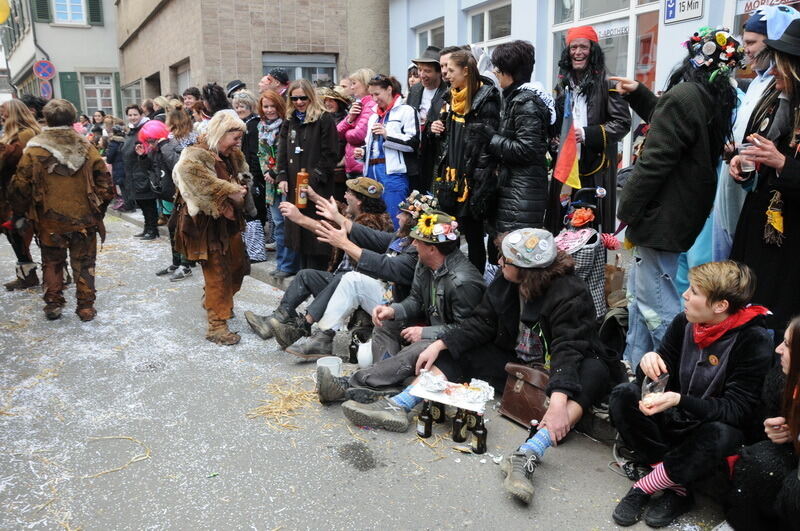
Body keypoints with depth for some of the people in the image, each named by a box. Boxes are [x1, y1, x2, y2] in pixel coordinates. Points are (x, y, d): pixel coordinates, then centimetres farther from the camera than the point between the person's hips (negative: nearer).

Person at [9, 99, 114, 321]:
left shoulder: (34, 150, -6)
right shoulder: (86, 147, -3)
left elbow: (21, 186, -5)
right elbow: (104, 181, -1)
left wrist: (23, 211, 11)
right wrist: (99, 208, 11)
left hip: (50, 221, 0)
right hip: (84, 219, 0)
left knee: (52, 263, 18)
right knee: (84, 263, 11)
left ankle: (53, 304, 21)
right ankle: (86, 306, 13)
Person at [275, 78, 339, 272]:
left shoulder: (324, 120, -5)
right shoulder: (289, 121, 16)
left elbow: (330, 155, -10)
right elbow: (282, 152, 17)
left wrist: (312, 178, -16)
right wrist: (282, 177, 3)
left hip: (317, 187, -6)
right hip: (293, 185, 6)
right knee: (297, 231, 10)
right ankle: (303, 271, 20)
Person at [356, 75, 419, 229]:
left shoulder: (406, 111, 0)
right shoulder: (374, 115, 24)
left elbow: (414, 143, -9)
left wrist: (387, 135, -15)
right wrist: (363, 151, 12)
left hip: (393, 172, -7)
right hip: (372, 171, 8)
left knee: (392, 221, -9)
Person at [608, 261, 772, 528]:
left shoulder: (753, 340, -18)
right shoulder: (684, 323, -5)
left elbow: (737, 411, -22)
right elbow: (657, 378, 1)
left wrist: (679, 400, -37)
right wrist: (649, 361, -24)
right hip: (674, 420, 4)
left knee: (721, 435, -38)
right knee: (623, 395, -19)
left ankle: (643, 487, -15)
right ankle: (676, 488, -19)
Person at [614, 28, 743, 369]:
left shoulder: (683, 96, -18)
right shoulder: (719, 99, 11)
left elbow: (655, 161, -19)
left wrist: (627, 208, -10)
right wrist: (638, 94, 26)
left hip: (661, 215, -10)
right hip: (686, 214, 10)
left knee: (655, 302, -2)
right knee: (639, 291, 18)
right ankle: (634, 367, 29)